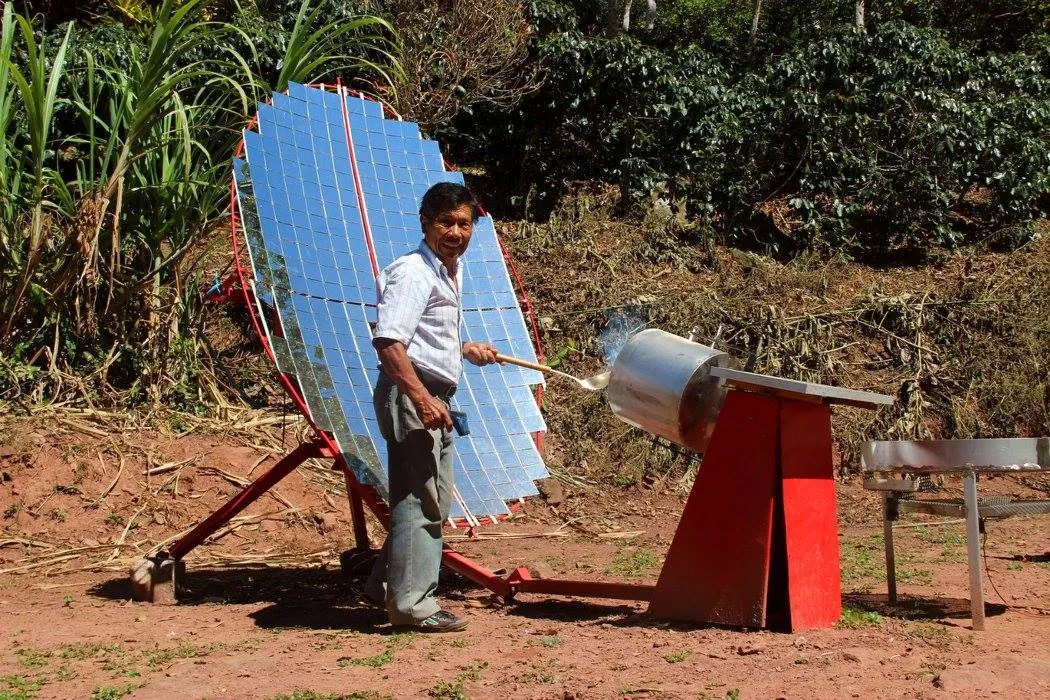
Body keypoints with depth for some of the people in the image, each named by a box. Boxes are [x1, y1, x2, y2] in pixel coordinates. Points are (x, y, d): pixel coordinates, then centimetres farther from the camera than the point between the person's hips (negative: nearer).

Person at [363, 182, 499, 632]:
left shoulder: (448, 273, 16)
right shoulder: (413, 273, -15)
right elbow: (388, 341, -26)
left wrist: (465, 350, 25)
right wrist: (421, 398, -31)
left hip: (433, 399, 10)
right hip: (412, 395, -10)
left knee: (433, 499, 17)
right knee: (419, 500, -7)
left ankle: (387, 587, 28)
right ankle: (412, 604, 0)